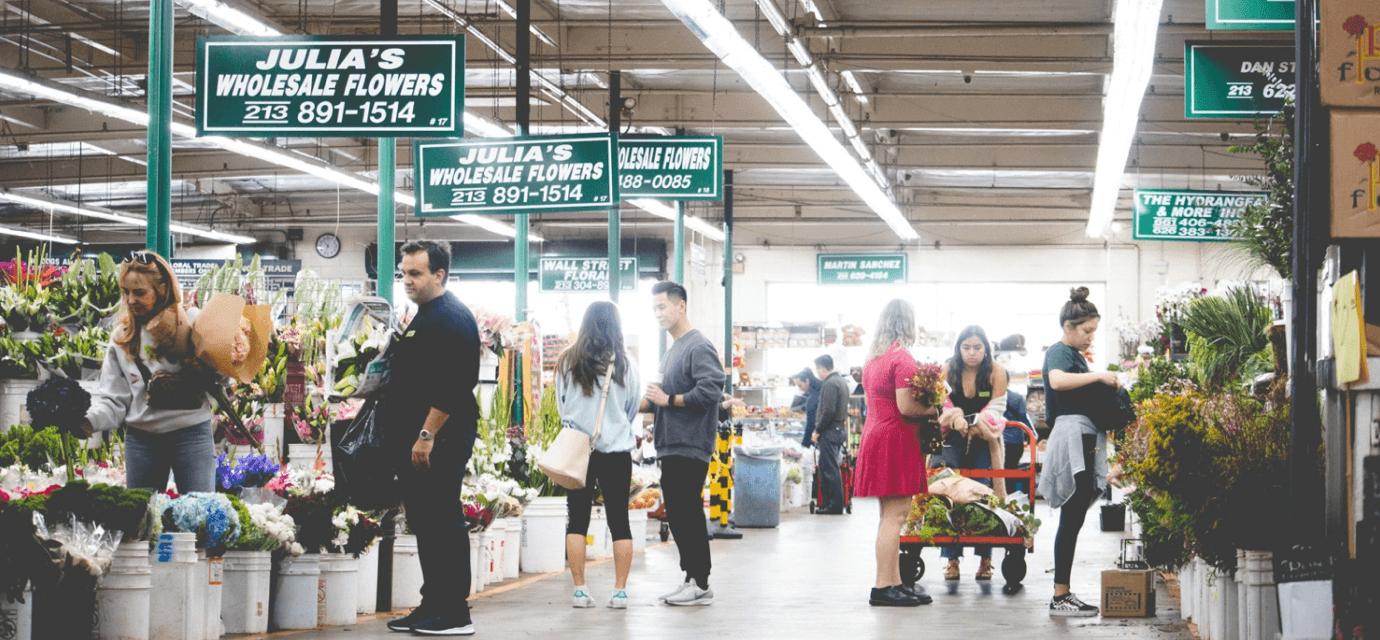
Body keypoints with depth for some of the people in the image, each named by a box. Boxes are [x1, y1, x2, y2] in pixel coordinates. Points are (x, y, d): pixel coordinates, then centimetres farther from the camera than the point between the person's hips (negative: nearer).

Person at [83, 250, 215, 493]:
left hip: (191, 434, -3)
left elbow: (218, 375, -3)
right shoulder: (122, 336, 8)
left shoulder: (192, 322, -1)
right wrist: (89, 420, -13)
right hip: (141, 438, 3)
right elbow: (113, 398, 4)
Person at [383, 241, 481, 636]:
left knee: (442, 523, -8)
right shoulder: (425, 317, 20)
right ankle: (433, 607, 17)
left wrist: (427, 434, -23)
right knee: (425, 523, 11)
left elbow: (451, 385, -22)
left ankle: (453, 615, -6)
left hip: (438, 440, -10)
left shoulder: (452, 318, -13)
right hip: (416, 441, 10)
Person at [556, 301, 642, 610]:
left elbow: (560, 403, 9)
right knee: (619, 520, 5)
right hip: (617, 449, -1)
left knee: (577, 519, 6)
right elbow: (634, 406, 8)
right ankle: (620, 590, 3)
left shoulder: (566, 360, -1)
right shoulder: (624, 362, -3)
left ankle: (580, 589, 2)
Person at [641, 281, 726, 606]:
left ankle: (701, 585, -5)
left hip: (690, 447, -10)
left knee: (689, 515, -8)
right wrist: (647, 402, 12)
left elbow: (710, 392, -22)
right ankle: (691, 579, 17)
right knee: (677, 516, 11)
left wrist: (669, 399, -17)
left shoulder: (699, 347, -11)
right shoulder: (671, 351, 20)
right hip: (671, 446, 10)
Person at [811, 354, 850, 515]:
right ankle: (827, 503, 16)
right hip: (840, 428, 10)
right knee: (825, 467, 14)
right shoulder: (842, 382, 17)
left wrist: (818, 430, -14)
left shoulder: (830, 384, -15)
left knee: (830, 469, -7)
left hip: (830, 430, -10)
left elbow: (828, 411, -22)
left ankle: (835, 506, -6)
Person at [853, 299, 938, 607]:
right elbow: (906, 407, -20)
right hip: (896, 439, -10)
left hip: (875, 434, 10)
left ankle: (894, 582, 14)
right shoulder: (902, 358, -14)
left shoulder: (872, 359, 15)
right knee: (894, 515, -9)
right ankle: (883, 587, -12)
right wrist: (932, 410, -3)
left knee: (890, 515, 12)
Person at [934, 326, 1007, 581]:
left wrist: (978, 424, -26)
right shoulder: (948, 370, -1)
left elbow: (997, 408, -7)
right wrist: (956, 418, -27)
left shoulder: (996, 372, -5)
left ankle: (985, 559, 0)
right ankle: (952, 559, -4)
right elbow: (943, 404, -6)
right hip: (954, 440, 1)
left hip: (984, 440, -1)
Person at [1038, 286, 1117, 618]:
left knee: (1073, 520, 9)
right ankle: (1060, 597, -8)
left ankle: (1064, 594, 12)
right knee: (1072, 520, -10)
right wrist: (1098, 375, -25)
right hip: (1072, 435, -10)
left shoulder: (1076, 354, 22)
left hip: (1085, 439, 10)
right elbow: (1058, 380, -30)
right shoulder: (1059, 351, -8)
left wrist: (1105, 386, 14)